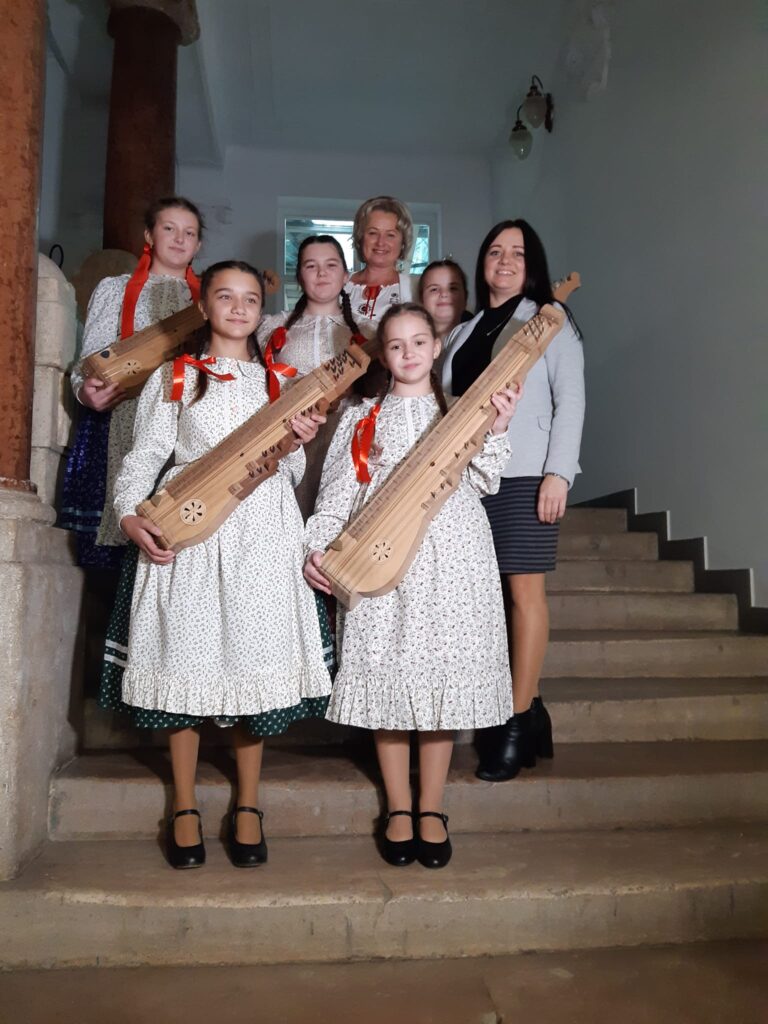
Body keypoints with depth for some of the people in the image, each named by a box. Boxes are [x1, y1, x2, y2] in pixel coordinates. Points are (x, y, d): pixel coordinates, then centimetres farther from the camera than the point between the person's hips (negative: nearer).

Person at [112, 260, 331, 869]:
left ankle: (248, 805, 16)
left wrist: (299, 444, -6)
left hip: (263, 533, 1)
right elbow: (145, 456, 6)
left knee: (255, 659, 0)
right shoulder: (174, 377, 12)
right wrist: (130, 515, -10)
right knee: (186, 658, 0)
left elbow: (292, 475, 14)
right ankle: (185, 807, 17)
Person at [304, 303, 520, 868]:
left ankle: (432, 808, 16)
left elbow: (483, 482, 6)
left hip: (450, 559, 0)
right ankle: (398, 808, 17)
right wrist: (318, 547, -5)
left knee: (442, 675, 1)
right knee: (387, 676, 1)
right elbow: (337, 490, 7)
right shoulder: (362, 418, 13)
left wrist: (496, 431, -6)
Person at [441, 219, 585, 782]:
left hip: (525, 474, -4)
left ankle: (517, 722, 1)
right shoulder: (464, 332, 20)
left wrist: (558, 473, -12)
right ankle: (526, 705, 11)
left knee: (524, 588, -5)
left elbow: (570, 399, -1)